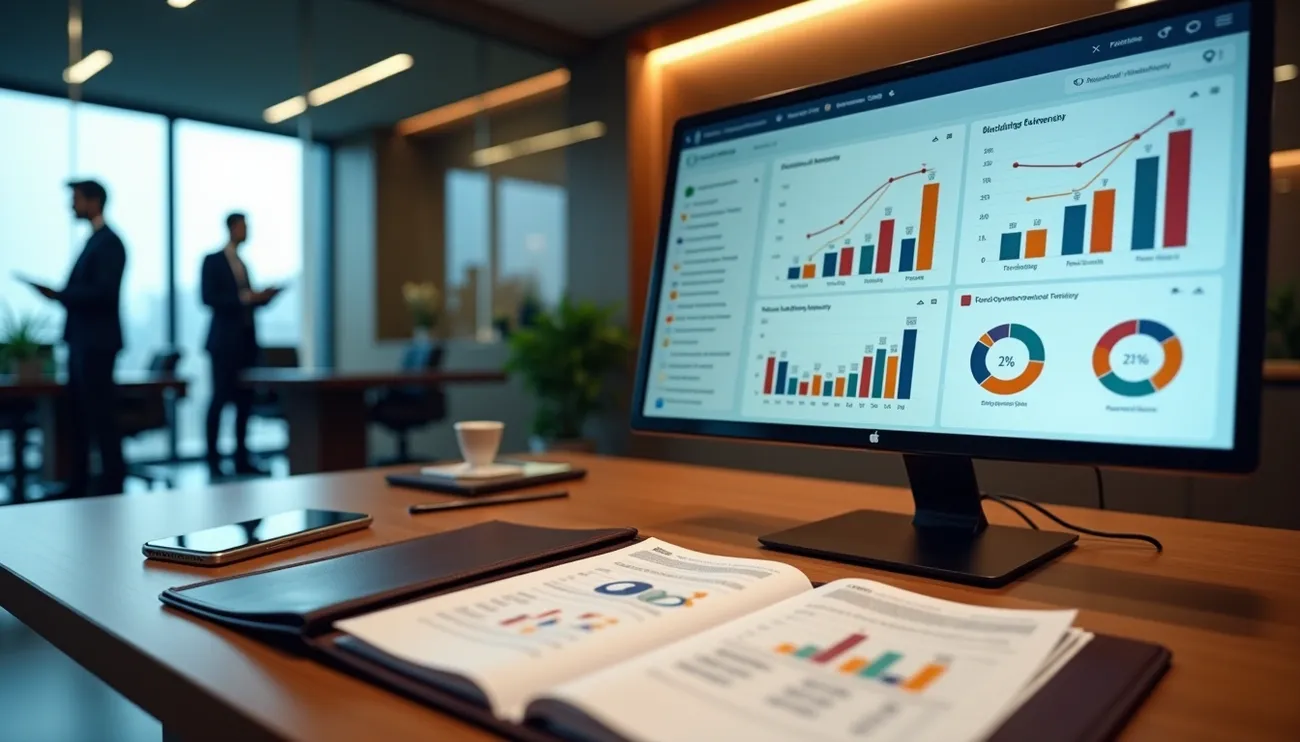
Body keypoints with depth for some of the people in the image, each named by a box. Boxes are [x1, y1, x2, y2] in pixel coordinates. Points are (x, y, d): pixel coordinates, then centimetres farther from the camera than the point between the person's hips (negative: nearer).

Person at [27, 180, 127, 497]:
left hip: (96, 342, -9)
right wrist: (59, 295, 4)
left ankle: (112, 481, 4)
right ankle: (78, 482, 19)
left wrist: (59, 295, -20)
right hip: (82, 340, 9)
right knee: (81, 414, 12)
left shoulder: (109, 242, -11)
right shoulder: (93, 240, 17)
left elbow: (103, 292, -21)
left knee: (101, 414, -4)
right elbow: (86, 289, 17)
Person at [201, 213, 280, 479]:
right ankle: (213, 462, 1)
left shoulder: (242, 263, 18)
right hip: (224, 340, -7)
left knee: (244, 399, 5)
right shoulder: (213, 260, -3)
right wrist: (244, 297, -21)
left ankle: (242, 459, 10)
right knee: (220, 397, -5)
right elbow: (208, 298, -13)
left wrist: (263, 297, 1)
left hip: (246, 339, 7)